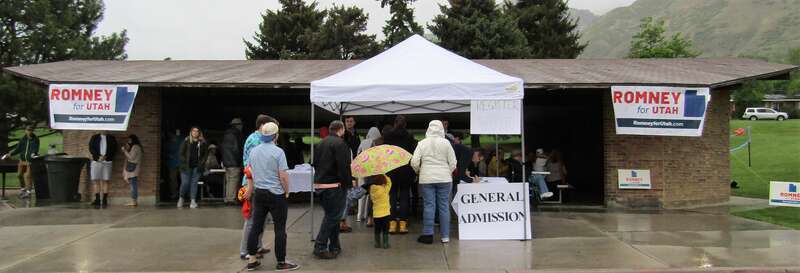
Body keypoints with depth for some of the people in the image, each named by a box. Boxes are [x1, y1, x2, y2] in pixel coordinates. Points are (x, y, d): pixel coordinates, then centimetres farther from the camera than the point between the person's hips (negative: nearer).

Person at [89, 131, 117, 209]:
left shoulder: (111, 138, 11)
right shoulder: (94, 137, 12)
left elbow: (114, 149, 3)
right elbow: (91, 149, 2)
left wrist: (105, 156, -12)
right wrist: (98, 157, -13)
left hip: (107, 162, 0)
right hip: (96, 161, 1)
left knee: (106, 181, -3)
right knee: (96, 181, -5)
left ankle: (104, 201, 0)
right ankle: (97, 201, -2)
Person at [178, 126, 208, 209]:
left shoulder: (203, 143, 5)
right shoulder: (186, 141, 2)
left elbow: (206, 154, 9)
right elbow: (181, 153, 3)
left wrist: (201, 163, -3)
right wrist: (184, 163, -7)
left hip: (197, 167, 1)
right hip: (187, 167, -1)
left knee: (194, 183, 0)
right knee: (185, 183, -2)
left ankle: (193, 201, 3)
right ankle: (181, 199, 20)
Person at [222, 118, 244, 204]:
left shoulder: (226, 135, 16)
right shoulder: (235, 135, -13)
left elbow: (223, 148, 20)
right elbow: (236, 149, -17)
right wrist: (239, 161, -9)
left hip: (226, 161, 9)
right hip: (234, 162, -9)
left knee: (228, 181, 14)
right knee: (234, 180, -7)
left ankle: (227, 198, 18)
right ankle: (231, 199, -9)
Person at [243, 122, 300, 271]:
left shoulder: (253, 151, 6)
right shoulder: (278, 152, -14)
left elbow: (250, 172, 16)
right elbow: (283, 176, -16)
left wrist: (250, 190, 28)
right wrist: (287, 192, -1)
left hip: (259, 193, 6)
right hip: (276, 194, -6)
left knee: (256, 226, 10)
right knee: (280, 229, 2)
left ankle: (251, 260, 16)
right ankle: (281, 263, 8)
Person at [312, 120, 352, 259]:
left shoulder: (321, 143, 14)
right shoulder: (340, 143, -13)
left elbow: (315, 163, 19)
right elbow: (344, 166, -18)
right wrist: (349, 183, -9)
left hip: (319, 184, 9)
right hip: (334, 185, -9)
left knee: (331, 215, 17)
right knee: (332, 216, -2)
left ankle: (334, 246, 22)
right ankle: (320, 248, -2)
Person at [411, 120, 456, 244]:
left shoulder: (422, 143, -3)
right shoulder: (446, 143, -4)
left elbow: (414, 162, -5)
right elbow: (453, 162, -2)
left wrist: (418, 171, 15)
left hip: (427, 178, 0)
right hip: (444, 178, 0)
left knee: (429, 206, 4)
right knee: (444, 206, 6)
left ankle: (428, 235, 6)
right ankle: (445, 235, 10)